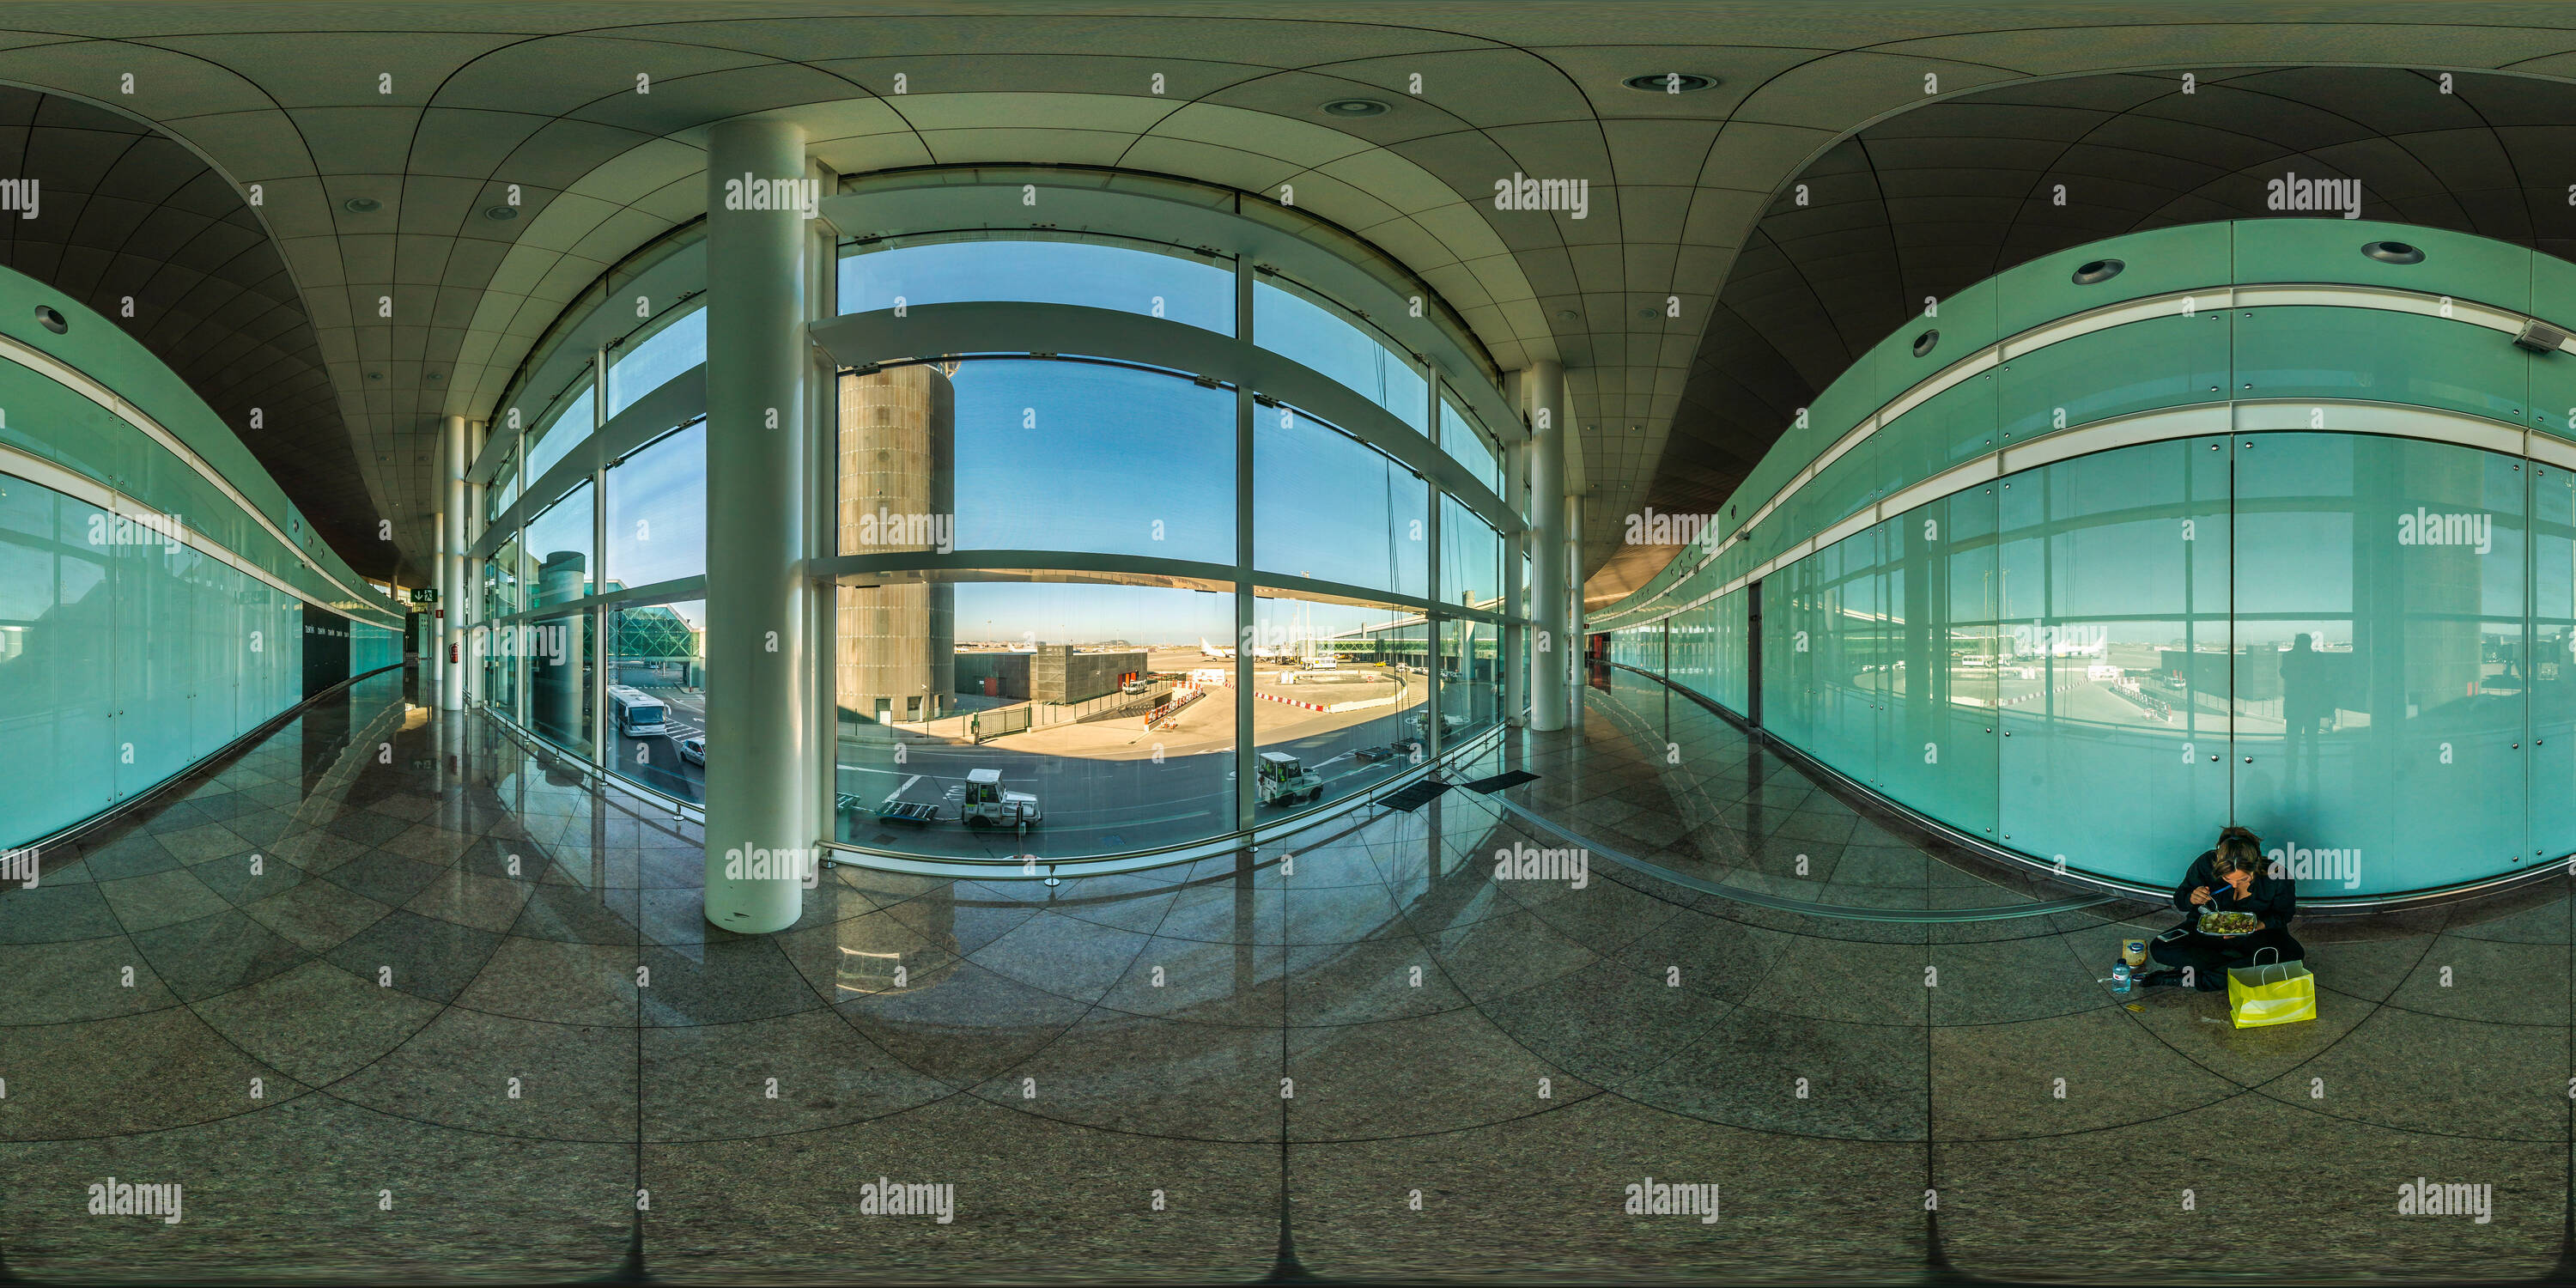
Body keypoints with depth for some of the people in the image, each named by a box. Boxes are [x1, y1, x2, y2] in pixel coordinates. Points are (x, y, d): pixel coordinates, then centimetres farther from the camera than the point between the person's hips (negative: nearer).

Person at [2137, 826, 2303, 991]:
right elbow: (2179, 900, -5)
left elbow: (2284, 915, -5)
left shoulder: (2277, 877, -23)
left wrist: (2259, 925, -25)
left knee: (2294, 954, -33)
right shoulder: (2205, 864, -22)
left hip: (2255, 935, 0)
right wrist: (2192, 899, -30)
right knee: (2159, 948, -24)